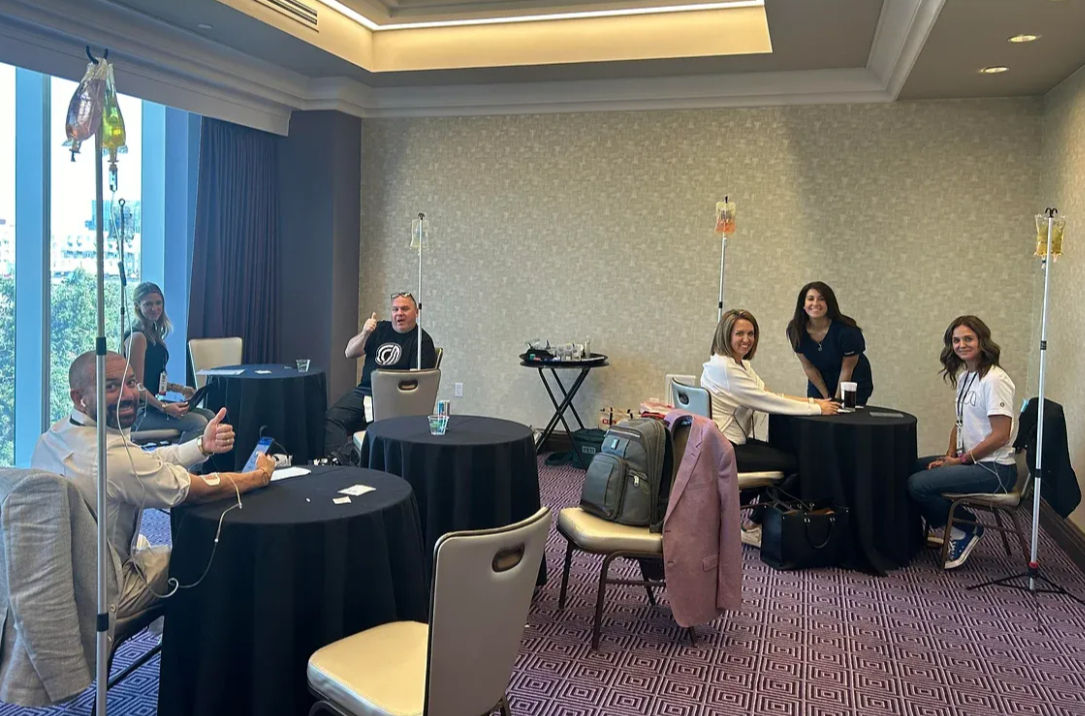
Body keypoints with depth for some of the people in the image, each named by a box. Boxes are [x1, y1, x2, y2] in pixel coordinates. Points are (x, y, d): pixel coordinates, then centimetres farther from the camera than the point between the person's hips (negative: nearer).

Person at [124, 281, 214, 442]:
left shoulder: (154, 334, 14)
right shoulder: (137, 337, -15)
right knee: (198, 423, -22)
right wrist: (164, 408, -26)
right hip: (138, 410, -10)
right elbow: (137, 386, -19)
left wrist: (180, 389, 15)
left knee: (209, 416, 0)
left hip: (152, 403, 10)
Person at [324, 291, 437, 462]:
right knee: (332, 416, -18)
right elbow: (349, 353, 10)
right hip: (364, 390, 5)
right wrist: (364, 333, -9)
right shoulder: (380, 329, 18)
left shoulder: (422, 340, 2)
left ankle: (342, 456, -36)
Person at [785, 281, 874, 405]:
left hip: (854, 381, -3)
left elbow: (846, 370, -16)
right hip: (819, 382, 3)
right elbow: (809, 367, -7)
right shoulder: (795, 330, -17)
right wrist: (827, 397, -2)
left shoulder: (846, 330, -27)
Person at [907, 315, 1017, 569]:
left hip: (994, 469, -9)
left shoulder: (994, 380, -17)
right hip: (969, 460, 9)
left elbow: (1001, 435, -21)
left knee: (918, 484, -21)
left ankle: (967, 528, 2)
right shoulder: (963, 377, 11)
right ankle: (942, 528, 19)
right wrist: (949, 455, 4)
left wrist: (961, 460, -13)